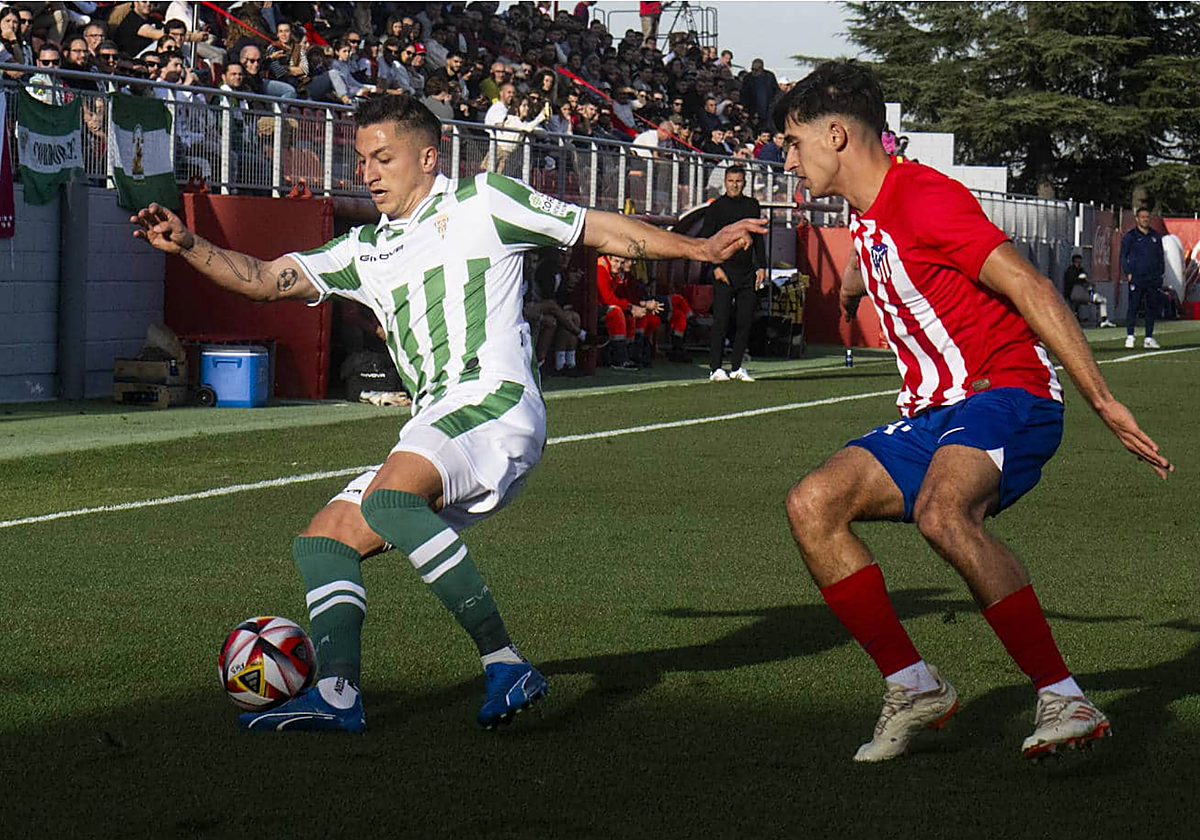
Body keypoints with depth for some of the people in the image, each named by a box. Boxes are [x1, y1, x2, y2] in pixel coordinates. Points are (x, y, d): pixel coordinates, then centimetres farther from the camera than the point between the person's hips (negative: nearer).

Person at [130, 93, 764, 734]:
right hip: (432, 428, 8)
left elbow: (600, 230, 13)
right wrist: (187, 246, 6)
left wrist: (697, 248, 6)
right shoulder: (366, 250, 26)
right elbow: (266, 280, 21)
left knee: (390, 496, -32)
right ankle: (336, 693, -13)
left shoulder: (480, 203, 9)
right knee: (323, 540, 1)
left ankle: (504, 662, -33)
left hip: (493, 399, -8)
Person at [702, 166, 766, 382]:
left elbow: (758, 238, 17)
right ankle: (715, 368, -4)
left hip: (747, 272, 4)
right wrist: (716, 267, -11)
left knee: (745, 321, 3)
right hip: (724, 272, -4)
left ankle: (736, 367, 10)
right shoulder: (716, 207, 1)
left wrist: (761, 266, 9)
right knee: (721, 321, -7)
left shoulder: (752, 205, 14)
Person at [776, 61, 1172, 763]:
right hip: (932, 416, 9)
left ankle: (1064, 699, -34)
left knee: (941, 512, -37)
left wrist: (1103, 400, -25)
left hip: (1008, 395, -9)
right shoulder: (868, 217, 14)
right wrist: (849, 293, 61)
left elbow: (1031, 289, -20)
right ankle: (915, 688, -1)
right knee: (813, 505, -8)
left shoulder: (923, 197, -14)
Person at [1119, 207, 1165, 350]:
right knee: (1133, 306, -8)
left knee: (1152, 308, 3)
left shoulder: (1155, 236, 15)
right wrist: (1128, 273, -6)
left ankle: (1149, 338, 9)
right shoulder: (1130, 236, 4)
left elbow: (1160, 256, 21)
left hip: (1153, 279, 4)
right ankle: (1129, 337, -5)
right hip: (1136, 278, -4)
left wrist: (1160, 273, 11)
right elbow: (1123, 256, 4)